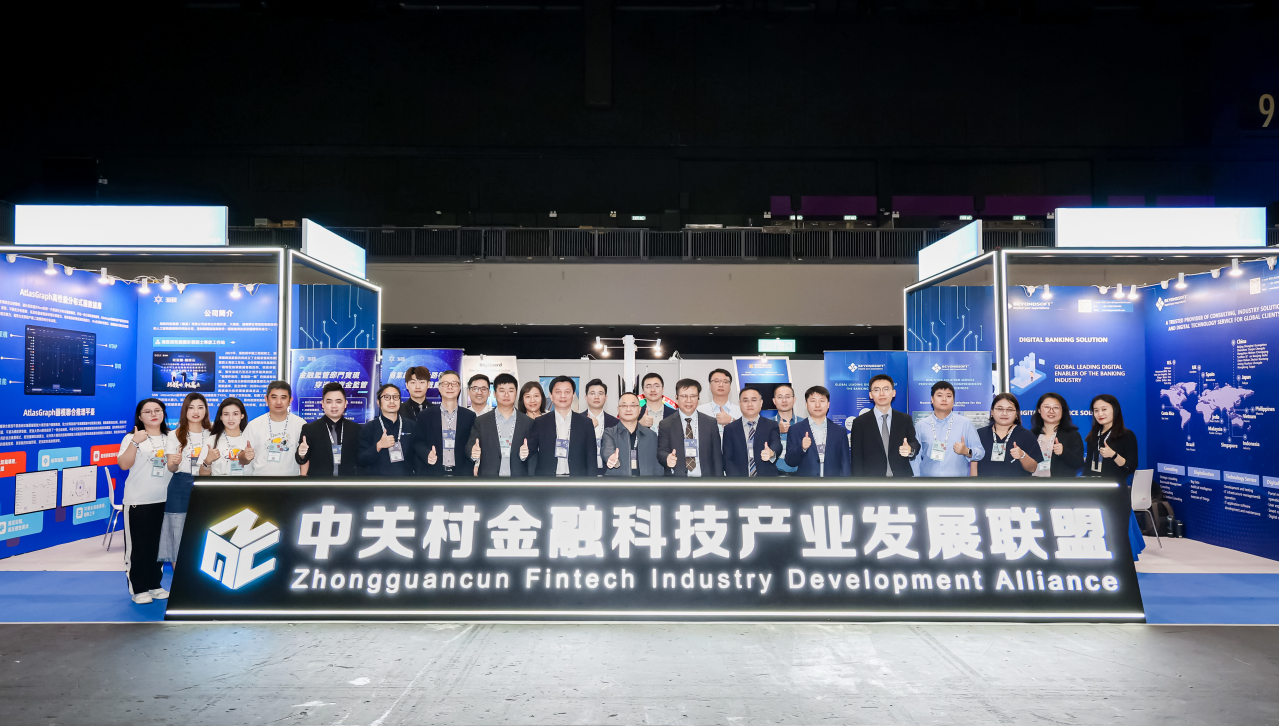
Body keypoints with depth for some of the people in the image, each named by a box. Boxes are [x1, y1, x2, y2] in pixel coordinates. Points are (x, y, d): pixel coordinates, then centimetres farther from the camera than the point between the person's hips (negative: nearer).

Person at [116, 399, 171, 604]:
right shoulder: (132, 438, 1)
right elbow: (124, 465, -11)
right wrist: (135, 442, -21)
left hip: (165, 501, 3)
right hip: (138, 501, -3)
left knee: (159, 544, 10)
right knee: (138, 546, 1)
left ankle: (155, 585, 22)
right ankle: (138, 589, 12)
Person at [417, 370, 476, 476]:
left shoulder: (470, 416, 8)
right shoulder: (426, 415, 7)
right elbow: (418, 442, 6)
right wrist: (427, 454, -15)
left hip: (462, 473, 1)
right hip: (432, 473, 0)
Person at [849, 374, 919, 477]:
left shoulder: (905, 419, 8)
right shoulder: (859, 423, 1)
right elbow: (856, 459, -1)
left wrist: (910, 449, -24)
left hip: (901, 475, 2)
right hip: (872, 478, -2)